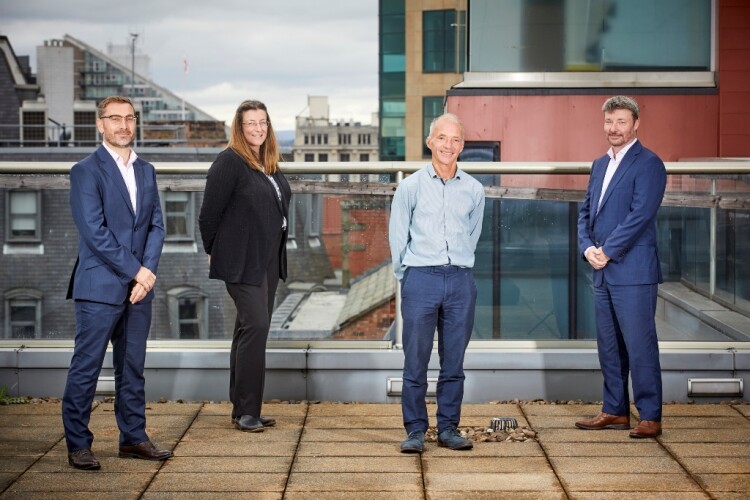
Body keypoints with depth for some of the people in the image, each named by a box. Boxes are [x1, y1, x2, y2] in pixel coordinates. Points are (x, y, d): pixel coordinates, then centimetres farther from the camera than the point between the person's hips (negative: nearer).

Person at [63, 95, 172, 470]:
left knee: (133, 366, 12)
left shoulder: (146, 171, 14)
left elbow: (156, 226, 10)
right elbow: (94, 232, -13)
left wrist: (148, 271, -5)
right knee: (86, 368, -2)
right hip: (99, 286, -6)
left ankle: (133, 438, 20)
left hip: (138, 286, 6)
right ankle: (78, 445, 6)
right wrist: (135, 271, -13)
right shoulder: (86, 171, -6)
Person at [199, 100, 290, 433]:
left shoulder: (270, 164, 13)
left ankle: (244, 409, 19)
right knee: (256, 325, -14)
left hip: (268, 259, 9)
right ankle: (246, 411, -7)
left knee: (250, 330, 12)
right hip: (242, 261, -8)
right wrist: (214, 252, -2)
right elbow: (209, 213, -11)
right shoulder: (229, 162, -11)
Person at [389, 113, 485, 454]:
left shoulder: (474, 190, 7)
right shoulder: (411, 187, 1)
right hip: (420, 280, -2)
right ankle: (415, 431, 6)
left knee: (454, 362, 6)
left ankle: (449, 429, 14)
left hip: (460, 281, 2)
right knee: (416, 361, -2)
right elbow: (397, 236, 7)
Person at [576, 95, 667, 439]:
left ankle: (650, 416, 1)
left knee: (640, 345, -5)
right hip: (603, 272, 8)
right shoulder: (600, 165, 17)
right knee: (608, 345, 13)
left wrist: (607, 251, -14)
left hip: (633, 271, -8)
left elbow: (640, 215, -16)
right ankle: (615, 411, 22)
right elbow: (586, 212, 16)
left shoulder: (648, 164, -7)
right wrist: (588, 248, -2)